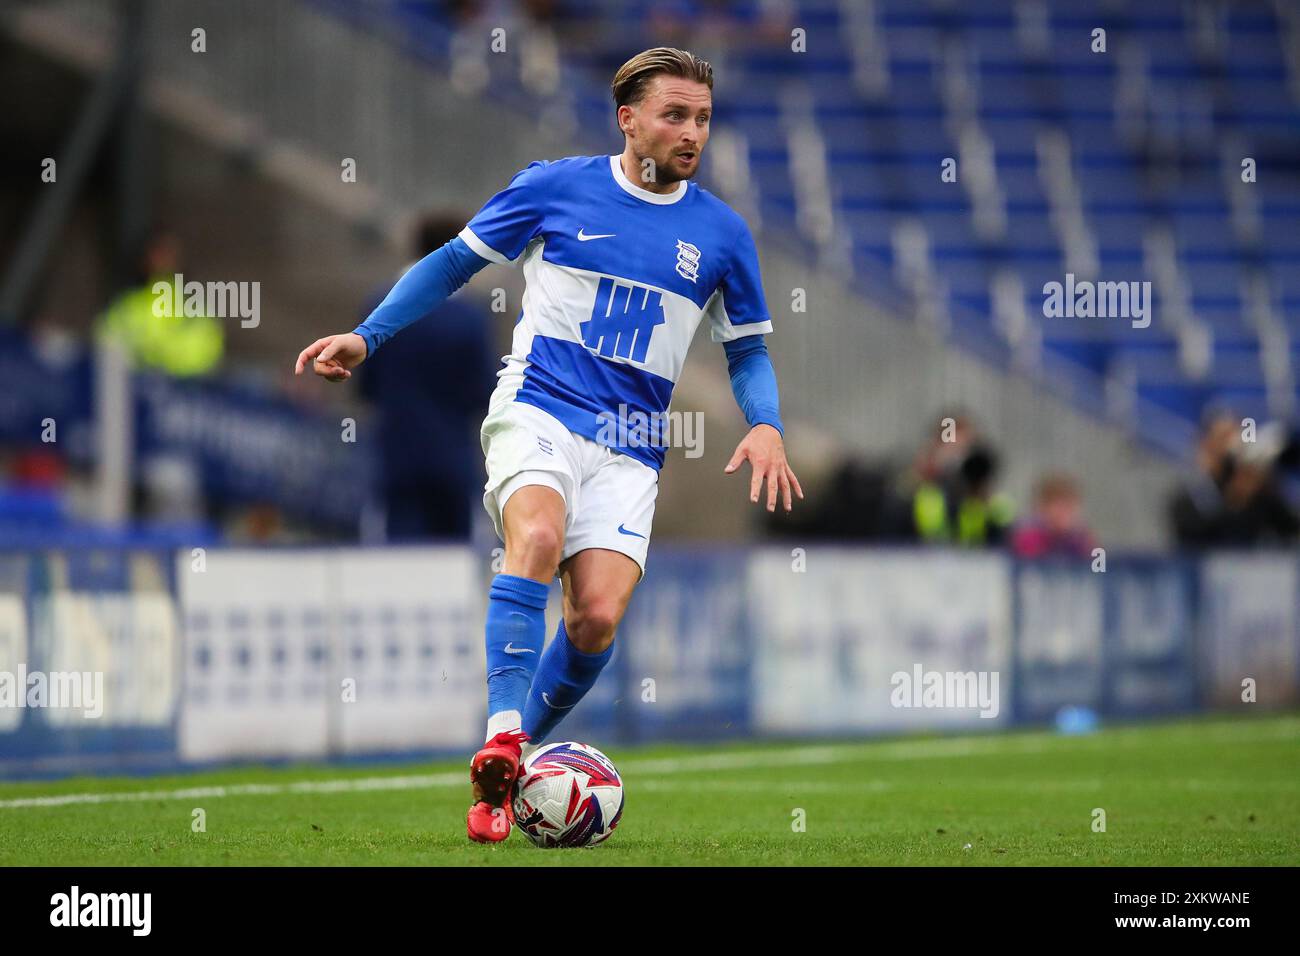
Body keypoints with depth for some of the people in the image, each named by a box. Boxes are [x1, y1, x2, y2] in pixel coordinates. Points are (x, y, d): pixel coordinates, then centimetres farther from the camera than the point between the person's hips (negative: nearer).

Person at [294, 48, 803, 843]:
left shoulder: (721, 232, 8)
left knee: (599, 616, -15)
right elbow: (454, 263, 12)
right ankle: (503, 739, -39)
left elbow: (748, 350, 17)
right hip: (538, 410, -2)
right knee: (538, 536, -33)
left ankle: (512, 766, 8)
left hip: (630, 448, 2)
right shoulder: (557, 187, 3)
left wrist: (767, 427, -2)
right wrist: (366, 337, 3)